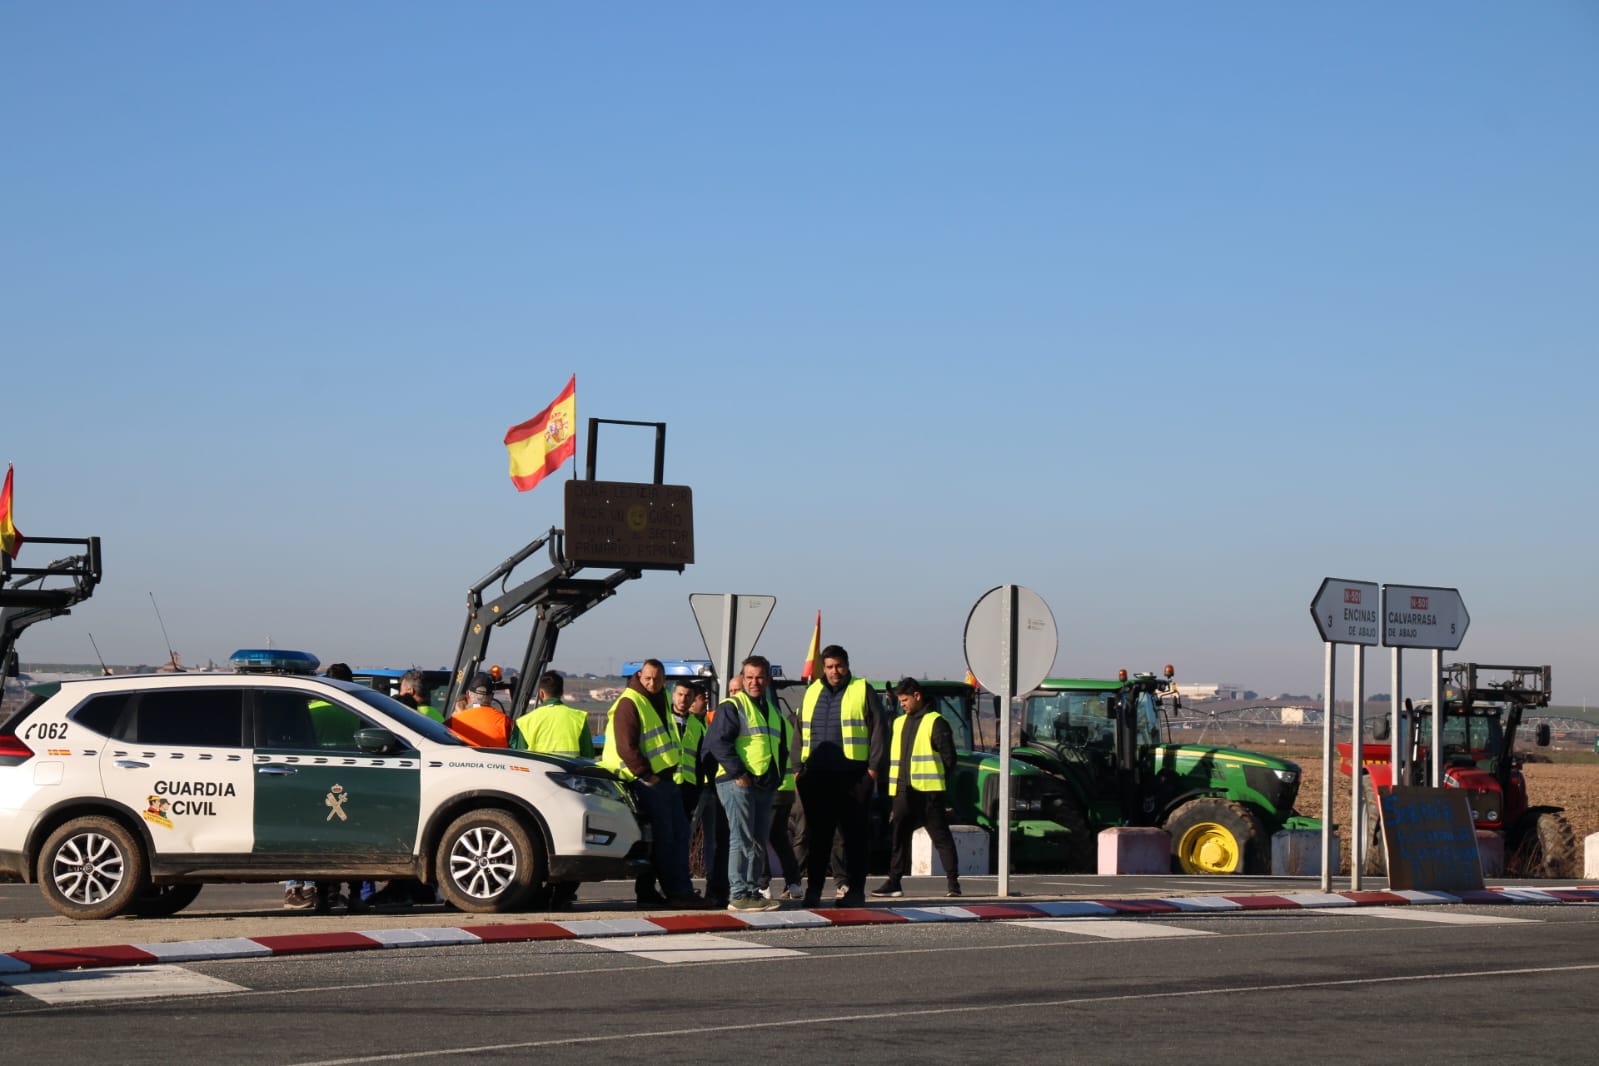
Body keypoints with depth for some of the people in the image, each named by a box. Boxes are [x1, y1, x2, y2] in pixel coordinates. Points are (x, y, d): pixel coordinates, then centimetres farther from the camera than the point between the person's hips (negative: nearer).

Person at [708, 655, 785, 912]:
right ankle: (738, 895, -10)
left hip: (764, 785, 8)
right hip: (738, 784, -8)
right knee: (742, 839, -10)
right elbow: (717, 741, -15)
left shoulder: (770, 710, 21)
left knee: (759, 842, 10)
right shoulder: (732, 706, -4)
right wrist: (738, 773, -19)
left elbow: (779, 747, 29)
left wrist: (778, 775, 12)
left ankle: (752, 891, 16)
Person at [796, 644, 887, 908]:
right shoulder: (812, 693, 16)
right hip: (816, 776, 4)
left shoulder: (862, 691, 3)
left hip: (853, 776, -4)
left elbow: (878, 730, -1)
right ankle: (813, 890, 11)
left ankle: (854, 889, 6)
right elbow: (800, 731, 19)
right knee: (817, 835, 7)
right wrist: (799, 767, 11)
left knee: (855, 834, 0)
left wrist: (874, 766, -8)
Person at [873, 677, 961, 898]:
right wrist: (894, 787, 12)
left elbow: (948, 756, -7)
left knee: (941, 836, -3)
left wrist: (941, 781, -9)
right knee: (899, 836, 6)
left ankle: (953, 882, 0)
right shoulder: (899, 723, 18)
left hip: (929, 791, -7)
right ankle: (894, 882, 11)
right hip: (904, 791, 7)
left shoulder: (935, 722, -4)